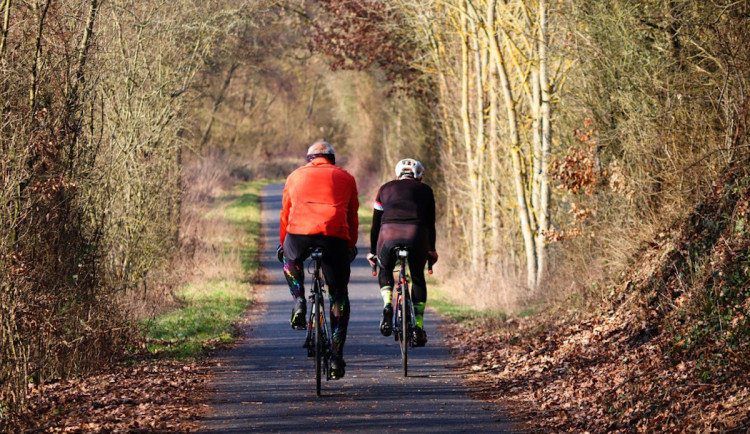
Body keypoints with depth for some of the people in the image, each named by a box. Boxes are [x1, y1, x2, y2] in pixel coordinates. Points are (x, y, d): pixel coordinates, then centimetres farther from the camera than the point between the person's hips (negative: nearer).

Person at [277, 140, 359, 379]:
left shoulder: (296, 175, 25)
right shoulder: (345, 178, 24)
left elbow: (285, 214, 30)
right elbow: (352, 217, 27)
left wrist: (283, 243, 43)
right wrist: (351, 246, 41)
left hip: (299, 233, 0)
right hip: (335, 235, 0)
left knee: (291, 259, 37)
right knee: (339, 295, 13)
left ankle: (299, 303, 16)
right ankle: (336, 355, 6)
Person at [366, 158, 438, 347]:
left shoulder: (386, 188, 26)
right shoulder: (425, 190, 24)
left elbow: (376, 223, 27)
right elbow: (430, 223, 27)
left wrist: (372, 251, 35)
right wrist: (431, 250, 38)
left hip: (389, 234, 0)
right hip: (416, 235, 0)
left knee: (385, 271, 28)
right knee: (417, 278, 21)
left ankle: (387, 304, 0)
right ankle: (418, 326, 14)